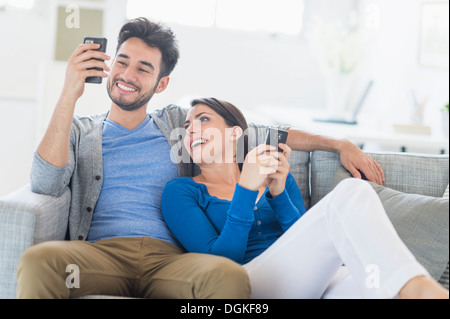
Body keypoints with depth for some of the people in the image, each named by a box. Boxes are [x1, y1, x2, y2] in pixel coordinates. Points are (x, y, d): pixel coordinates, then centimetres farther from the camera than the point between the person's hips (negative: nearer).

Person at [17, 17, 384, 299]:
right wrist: (69, 95, -6)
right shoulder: (79, 130, 19)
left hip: (167, 257, 1)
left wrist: (339, 144, 19)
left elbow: (259, 134, 24)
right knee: (38, 259, -37)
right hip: (100, 254, -1)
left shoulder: (177, 124, 23)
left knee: (230, 275, -35)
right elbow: (45, 184, -1)